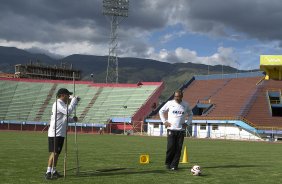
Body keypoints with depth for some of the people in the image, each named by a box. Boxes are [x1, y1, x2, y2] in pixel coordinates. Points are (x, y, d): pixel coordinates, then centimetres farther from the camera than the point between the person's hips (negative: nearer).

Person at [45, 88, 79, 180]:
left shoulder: (62, 104, 18)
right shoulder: (57, 104, -13)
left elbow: (64, 119, 23)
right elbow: (68, 111, -27)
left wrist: (72, 119, 4)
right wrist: (74, 100, -18)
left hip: (60, 134, 10)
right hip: (55, 133, -10)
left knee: (57, 153, 13)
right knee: (54, 152, -12)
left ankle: (53, 171, 21)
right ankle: (48, 172, -12)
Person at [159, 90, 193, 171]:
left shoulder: (186, 105, 7)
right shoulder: (170, 103, 1)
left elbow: (190, 114, 23)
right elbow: (161, 111, 13)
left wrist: (187, 123, 9)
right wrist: (164, 122, 4)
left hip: (181, 130, 2)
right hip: (171, 129, -2)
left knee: (178, 148, -2)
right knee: (171, 147, -8)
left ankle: (174, 165, 7)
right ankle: (168, 163, 11)